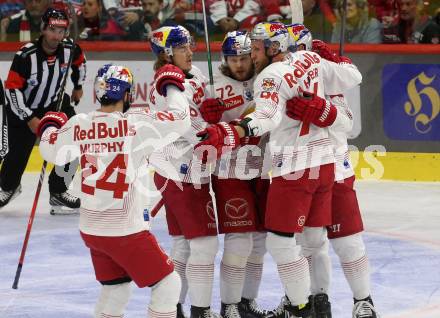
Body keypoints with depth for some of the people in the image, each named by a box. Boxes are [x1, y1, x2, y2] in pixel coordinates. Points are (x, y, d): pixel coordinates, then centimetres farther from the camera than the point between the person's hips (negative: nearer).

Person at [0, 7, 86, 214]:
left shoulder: (69, 49, -15)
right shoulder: (25, 56, -29)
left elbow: (79, 61, 12)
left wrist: (78, 86, 20)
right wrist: (30, 119, -23)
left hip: (55, 105, 4)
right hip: (24, 109, -4)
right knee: (18, 154, 4)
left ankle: (58, 192, 3)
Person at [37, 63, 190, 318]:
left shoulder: (79, 124, -3)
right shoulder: (138, 123, -16)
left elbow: (51, 151, 10)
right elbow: (181, 119, -8)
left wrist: (49, 126, 32)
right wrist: (172, 87, 10)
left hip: (91, 227, 7)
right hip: (126, 229, -7)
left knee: (116, 287, 23)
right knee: (168, 284, 5)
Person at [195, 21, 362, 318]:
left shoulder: (271, 76, -14)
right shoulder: (311, 60, 7)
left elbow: (266, 118, -31)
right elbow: (352, 77, 15)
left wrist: (226, 135, -43)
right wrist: (334, 59, 33)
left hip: (294, 170, -8)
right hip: (324, 163, 8)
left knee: (280, 241, -1)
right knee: (314, 237, 18)